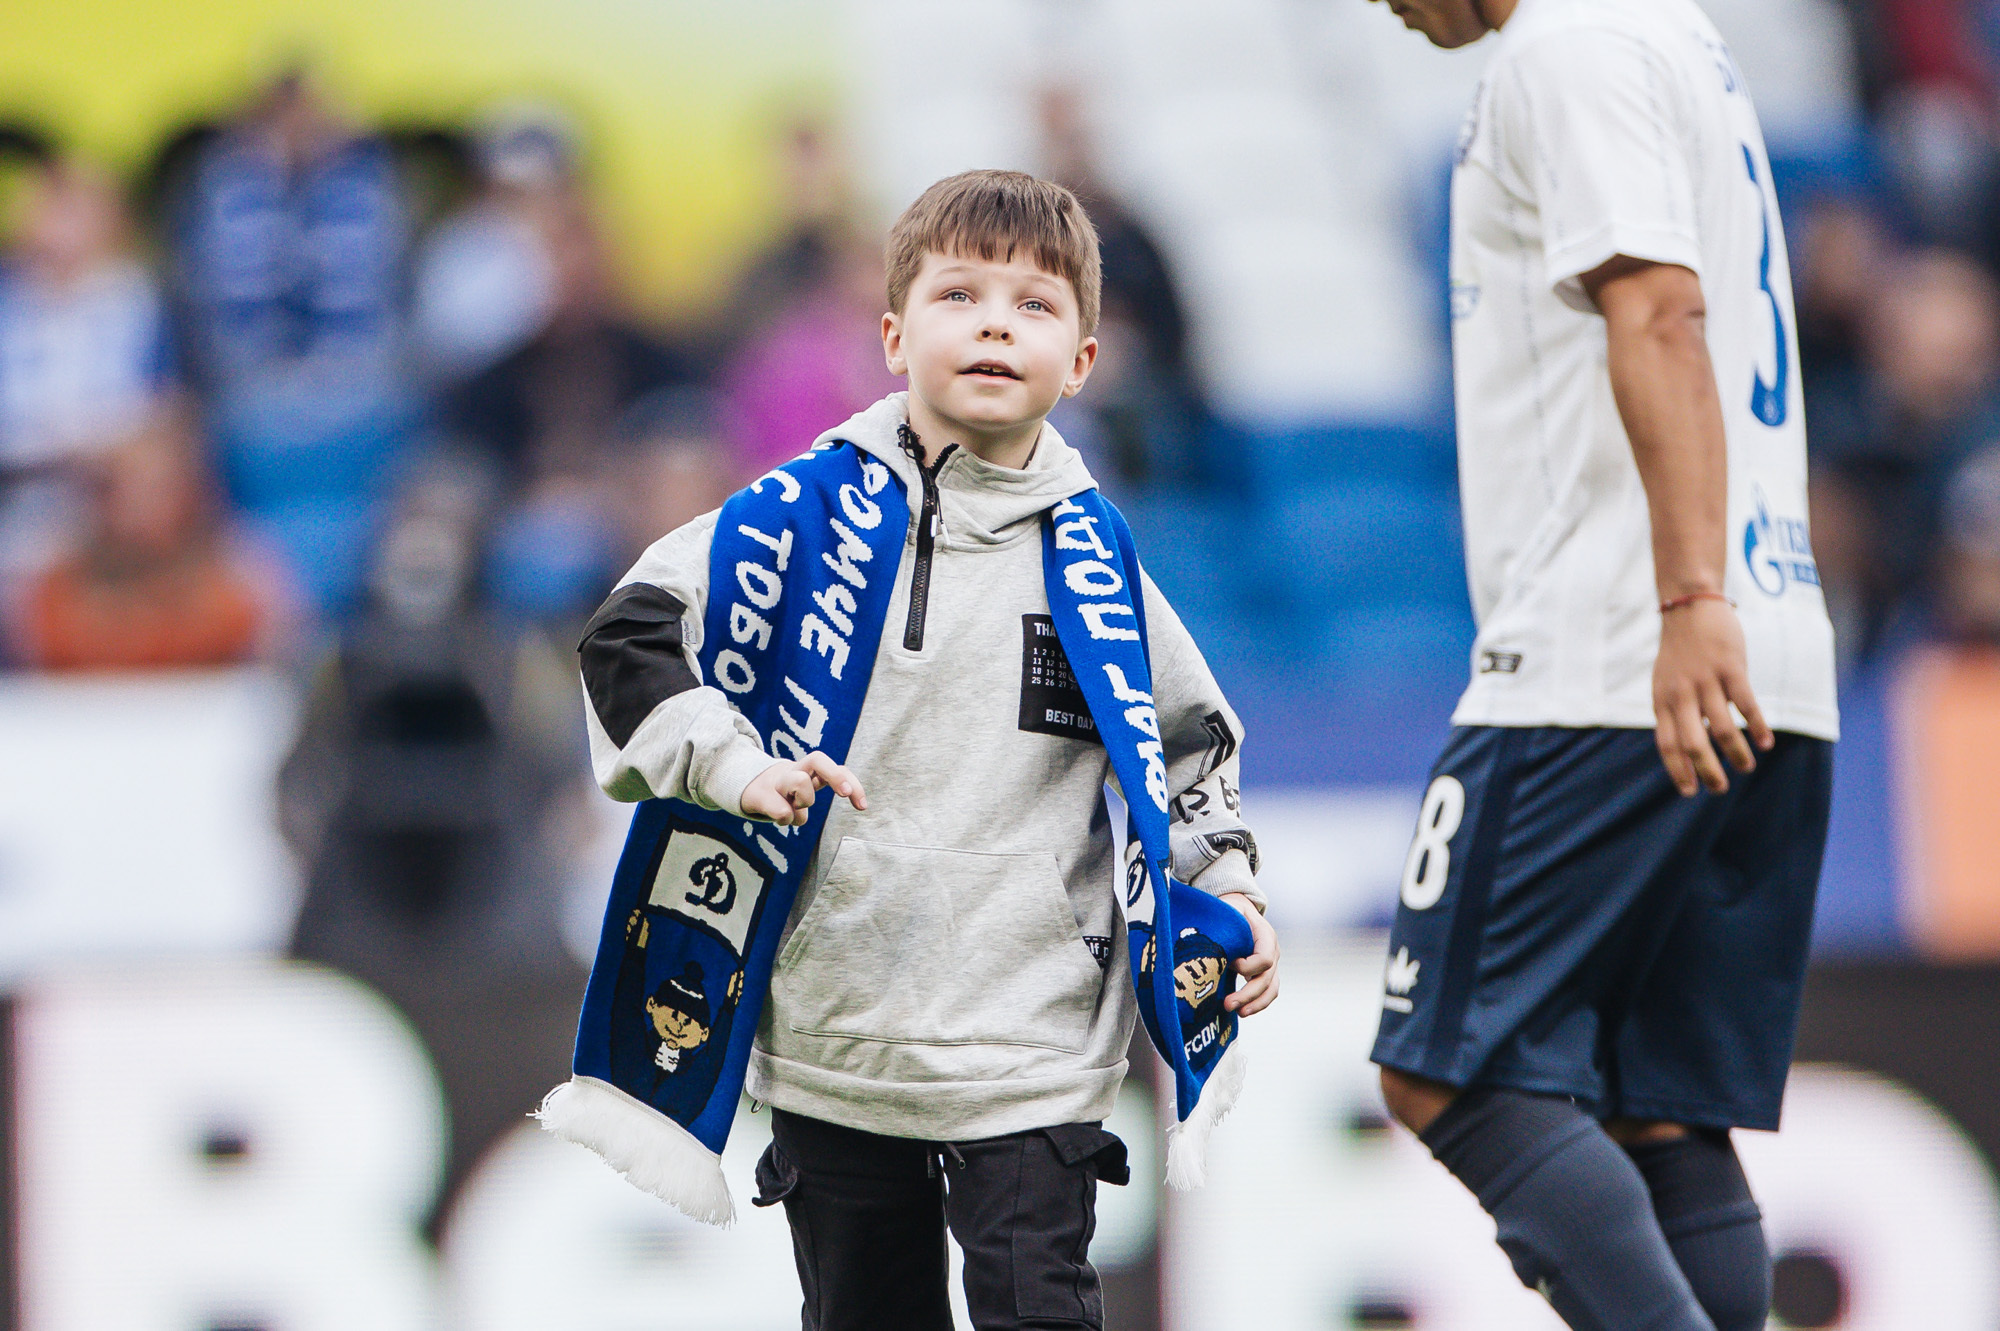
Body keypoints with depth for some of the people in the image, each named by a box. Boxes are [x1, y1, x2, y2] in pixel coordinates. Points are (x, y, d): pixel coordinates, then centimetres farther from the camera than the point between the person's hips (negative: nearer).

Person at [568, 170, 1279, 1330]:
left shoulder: (1092, 559, 5)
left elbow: (1189, 743, 18)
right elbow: (631, 637, -3)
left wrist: (1224, 888, 4)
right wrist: (734, 767, -16)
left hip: (1033, 1048, 0)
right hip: (830, 1037, 0)